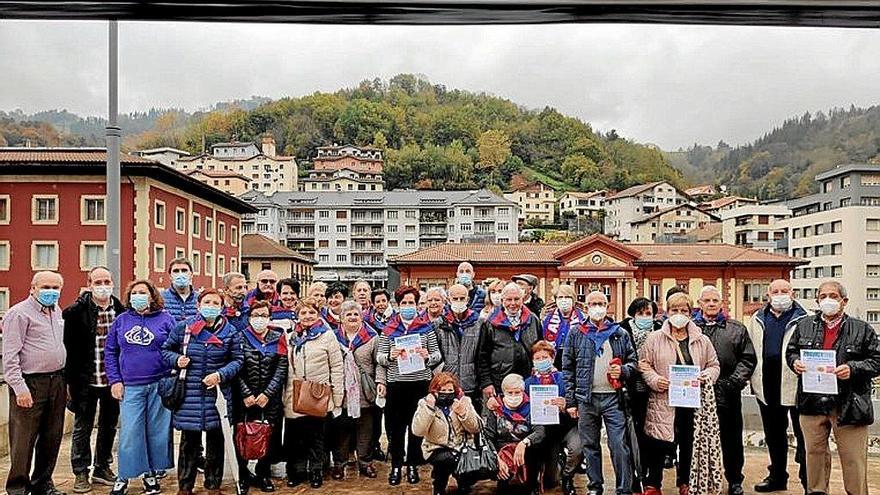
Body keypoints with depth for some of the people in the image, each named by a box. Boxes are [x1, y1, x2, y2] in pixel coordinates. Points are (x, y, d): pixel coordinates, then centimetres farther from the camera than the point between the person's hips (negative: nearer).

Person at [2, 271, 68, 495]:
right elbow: (10, 355, -13)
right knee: (24, 439, -1)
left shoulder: (57, 311, 15)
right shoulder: (19, 313, -8)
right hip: (30, 384, -7)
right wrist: (19, 387, -18)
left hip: (56, 381, 7)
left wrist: (63, 378, 16)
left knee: (52, 437, 13)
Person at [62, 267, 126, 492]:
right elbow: (67, 347, -8)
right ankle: (81, 473, 21)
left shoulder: (122, 311, 0)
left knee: (109, 426, 14)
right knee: (82, 428, 8)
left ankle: (103, 468, 30)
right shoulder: (75, 312, -9)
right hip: (85, 381, -3)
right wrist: (70, 380, -10)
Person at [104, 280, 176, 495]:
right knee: (129, 433, -1)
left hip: (159, 385, -1)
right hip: (130, 387, 1)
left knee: (157, 432, 6)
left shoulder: (165, 319, 2)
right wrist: (114, 380, 1)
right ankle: (124, 477, 15)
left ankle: (150, 474, 22)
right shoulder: (121, 320, 8)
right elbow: (110, 351, 10)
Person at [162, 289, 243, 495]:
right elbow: (166, 350, 13)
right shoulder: (183, 328, 1)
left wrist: (220, 375, -12)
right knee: (188, 442, 8)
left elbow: (237, 360, 3)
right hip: (189, 394, 0)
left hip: (217, 394, 0)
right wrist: (176, 360, -8)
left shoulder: (230, 332, 1)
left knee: (215, 442, 10)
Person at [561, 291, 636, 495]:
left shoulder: (620, 334, 7)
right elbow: (567, 369, 4)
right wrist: (570, 401, 0)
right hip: (586, 399, 1)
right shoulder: (575, 335, 5)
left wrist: (623, 370, -10)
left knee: (619, 446, -2)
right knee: (590, 446, 10)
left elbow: (633, 361, 12)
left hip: (613, 397, -1)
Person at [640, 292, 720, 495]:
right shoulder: (654, 338, 2)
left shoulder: (702, 341, 9)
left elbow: (714, 365, 14)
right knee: (659, 444, 0)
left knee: (688, 444, 12)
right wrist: (654, 380, -14)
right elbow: (644, 364, 3)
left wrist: (707, 376, -6)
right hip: (663, 401, -2)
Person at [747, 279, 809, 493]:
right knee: (773, 435, 16)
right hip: (767, 387, 5)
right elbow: (750, 352, 16)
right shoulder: (757, 319, 12)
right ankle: (777, 477, 29)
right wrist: (754, 379, 12)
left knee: (803, 434, 3)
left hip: (797, 385, -5)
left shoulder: (805, 319, -4)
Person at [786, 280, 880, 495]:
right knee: (814, 452, 14)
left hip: (848, 405, -2)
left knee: (853, 459, 5)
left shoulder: (862, 329, 1)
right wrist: (795, 362, -4)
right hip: (812, 403, 3)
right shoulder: (804, 326, 9)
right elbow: (790, 351, 17)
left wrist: (853, 368, -16)